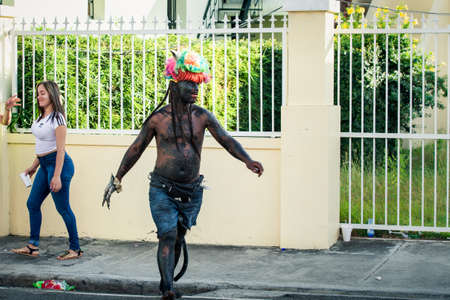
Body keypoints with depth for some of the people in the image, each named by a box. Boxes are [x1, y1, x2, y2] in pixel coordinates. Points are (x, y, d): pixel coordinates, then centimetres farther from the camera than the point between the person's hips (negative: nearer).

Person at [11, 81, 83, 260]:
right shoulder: (42, 117, 13)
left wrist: (57, 176, -22)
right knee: (32, 203, 11)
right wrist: (34, 165, 23)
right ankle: (33, 246, 19)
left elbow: (60, 149, -18)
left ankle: (75, 249, 3)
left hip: (58, 164, -10)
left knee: (62, 207, -5)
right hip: (44, 164, 10)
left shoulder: (57, 118, -15)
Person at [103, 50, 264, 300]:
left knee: (178, 238, 11)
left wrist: (247, 160, -22)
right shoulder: (158, 118, -3)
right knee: (168, 235, -16)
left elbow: (226, 140, -4)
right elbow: (136, 149, 6)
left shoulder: (202, 116, 2)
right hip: (162, 190, -3)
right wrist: (117, 179, 6)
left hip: (191, 191, 3)